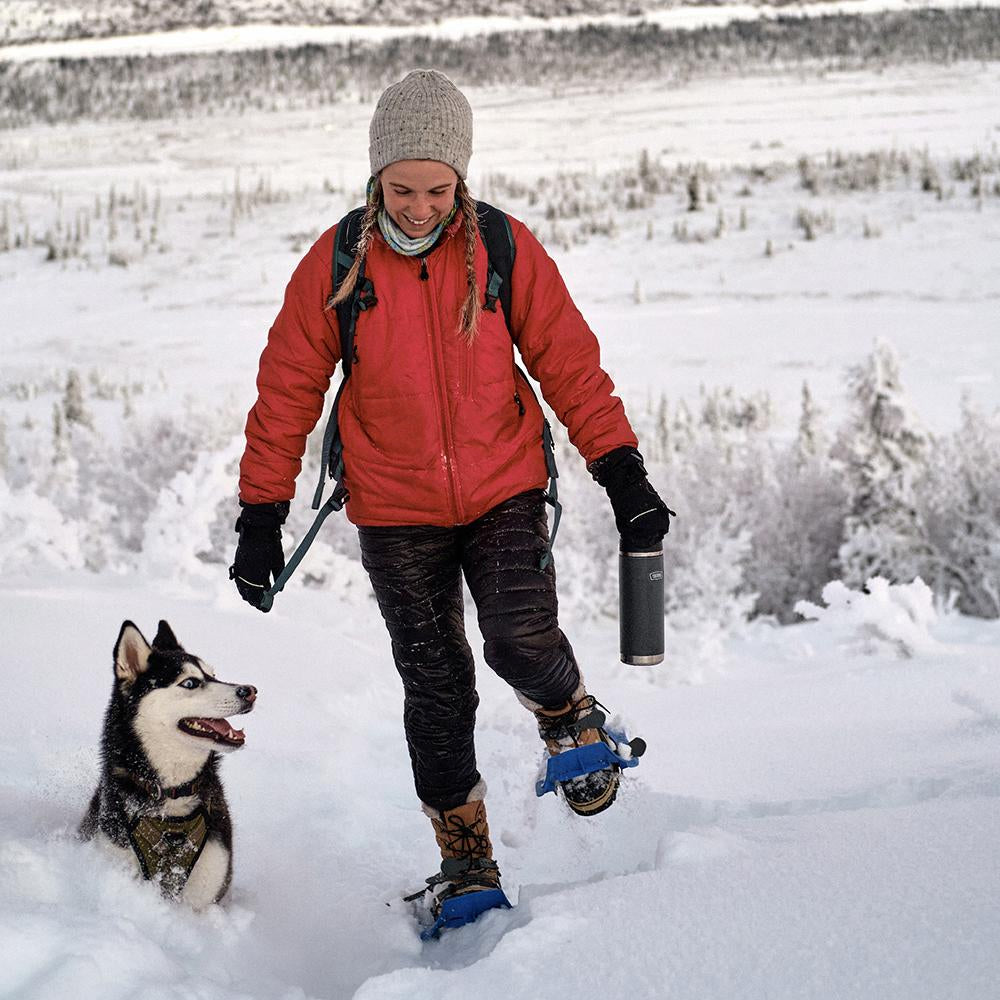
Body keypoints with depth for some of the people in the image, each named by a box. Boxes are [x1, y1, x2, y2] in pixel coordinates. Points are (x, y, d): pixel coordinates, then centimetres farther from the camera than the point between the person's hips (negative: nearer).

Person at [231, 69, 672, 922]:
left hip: (504, 490, 0)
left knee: (519, 637, -20)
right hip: (396, 512, 1)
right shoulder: (336, 264, -6)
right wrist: (261, 514, -2)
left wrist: (622, 471, -6)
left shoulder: (506, 249, -6)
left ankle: (570, 713, 16)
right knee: (435, 684, 4)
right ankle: (465, 853, 22)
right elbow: (289, 390, -1)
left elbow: (569, 363, 0)